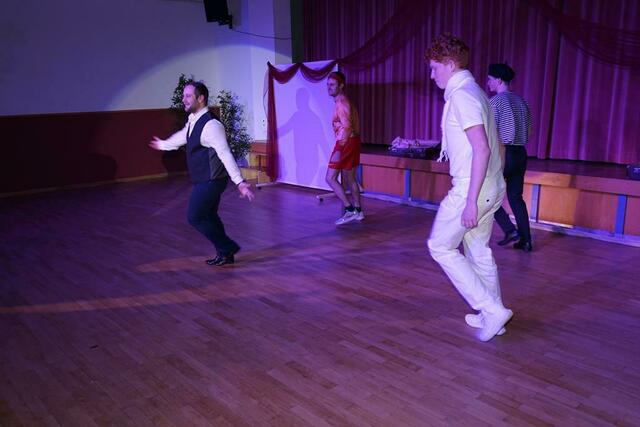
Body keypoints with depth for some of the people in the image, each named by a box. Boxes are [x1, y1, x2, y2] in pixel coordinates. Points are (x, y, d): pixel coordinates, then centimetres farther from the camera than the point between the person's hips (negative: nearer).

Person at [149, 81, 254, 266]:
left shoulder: (210, 124, -22)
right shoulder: (193, 120, 7)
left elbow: (225, 154, -29)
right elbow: (182, 136, 28)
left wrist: (239, 182, -35)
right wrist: (163, 144, 45)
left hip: (211, 181, -9)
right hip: (204, 180, 9)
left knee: (195, 217, -5)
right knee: (208, 216, 15)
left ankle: (227, 248, 8)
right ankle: (225, 254, 27)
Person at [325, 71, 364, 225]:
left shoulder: (341, 103, -14)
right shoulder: (344, 102, 17)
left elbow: (347, 127, -25)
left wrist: (339, 149, -30)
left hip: (345, 143, -10)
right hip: (353, 141, 10)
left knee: (331, 178, -7)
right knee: (350, 179, 15)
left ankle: (350, 210, -8)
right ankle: (358, 211, 21)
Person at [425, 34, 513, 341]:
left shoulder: (461, 95, -16)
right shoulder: (475, 91, 16)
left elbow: (481, 148, -25)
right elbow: (493, 144, 20)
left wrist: (471, 200, -25)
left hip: (471, 189, -10)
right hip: (491, 188, 10)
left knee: (441, 247, 2)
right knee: (479, 251, 17)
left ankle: (492, 310, 2)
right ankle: (491, 315, 28)